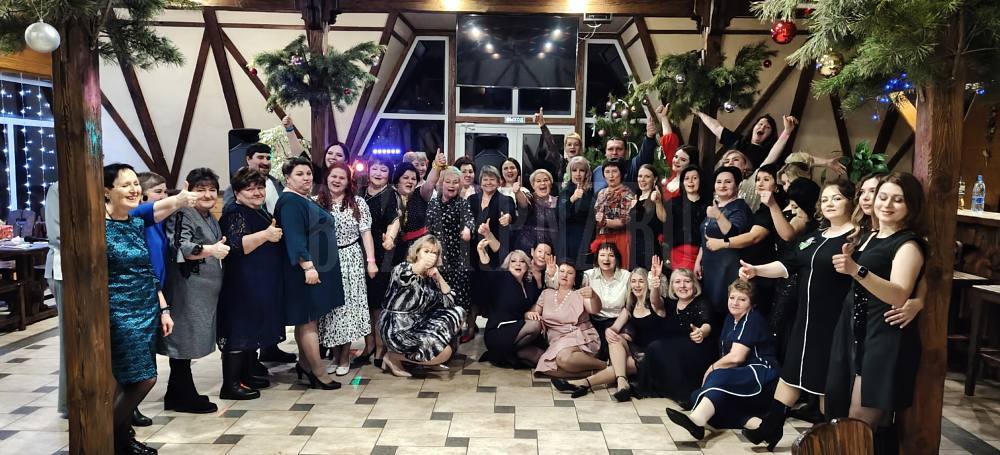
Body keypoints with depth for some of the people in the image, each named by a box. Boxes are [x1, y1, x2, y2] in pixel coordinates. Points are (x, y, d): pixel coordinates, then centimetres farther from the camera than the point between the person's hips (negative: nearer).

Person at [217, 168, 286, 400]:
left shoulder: (261, 211, 16)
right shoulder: (234, 213, -11)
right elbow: (235, 246, -25)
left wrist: (276, 232, 14)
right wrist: (265, 235, -26)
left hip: (263, 284, 10)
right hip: (242, 284, -10)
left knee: (254, 329, 14)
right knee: (239, 331, -6)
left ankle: (246, 376, 24)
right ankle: (230, 385, -1)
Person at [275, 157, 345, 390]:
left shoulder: (307, 200, 16)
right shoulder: (290, 201, -14)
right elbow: (294, 237, -23)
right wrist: (308, 266, -28)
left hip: (317, 267, 10)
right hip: (306, 269, -10)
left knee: (307, 319, 15)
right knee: (309, 320, -5)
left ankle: (304, 363, 25)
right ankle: (319, 374, -2)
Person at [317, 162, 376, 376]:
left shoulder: (358, 202, 2)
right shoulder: (316, 203, 4)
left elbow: (366, 232, -1)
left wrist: (371, 260, -8)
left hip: (350, 260, -1)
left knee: (348, 305, 0)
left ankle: (345, 357, 12)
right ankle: (335, 354, 18)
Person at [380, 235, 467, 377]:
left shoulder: (430, 278, 10)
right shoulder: (402, 268, -9)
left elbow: (450, 302, 3)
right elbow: (403, 278, -36)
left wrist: (439, 277, -7)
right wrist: (421, 264, -54)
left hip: (419, 324, 8)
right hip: (397, 328, -8)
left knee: (458, 312, 5)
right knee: (445, 352, -19)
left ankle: (428, 358, 4)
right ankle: (393, 357, -3)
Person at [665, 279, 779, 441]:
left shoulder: (753, 320, -8)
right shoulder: (731, 319, 19)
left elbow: (736, 357, -16)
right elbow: (726, 356, 17)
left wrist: (712, 368, -3)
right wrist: (714, 370, 0)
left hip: (761, 374, -9)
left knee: (718, 377, -34)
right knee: (696, 396, -11)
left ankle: (696, 420, -60)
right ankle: (752, 422, -29)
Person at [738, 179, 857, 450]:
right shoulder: (816, 236, 14)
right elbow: (788, 264, 9)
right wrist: (756, 270, -4)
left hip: (835, 321, -8)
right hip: (807, 317, 8)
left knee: (827, 381, 3)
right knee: (793, 372, 14)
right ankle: (770, 428, 23)